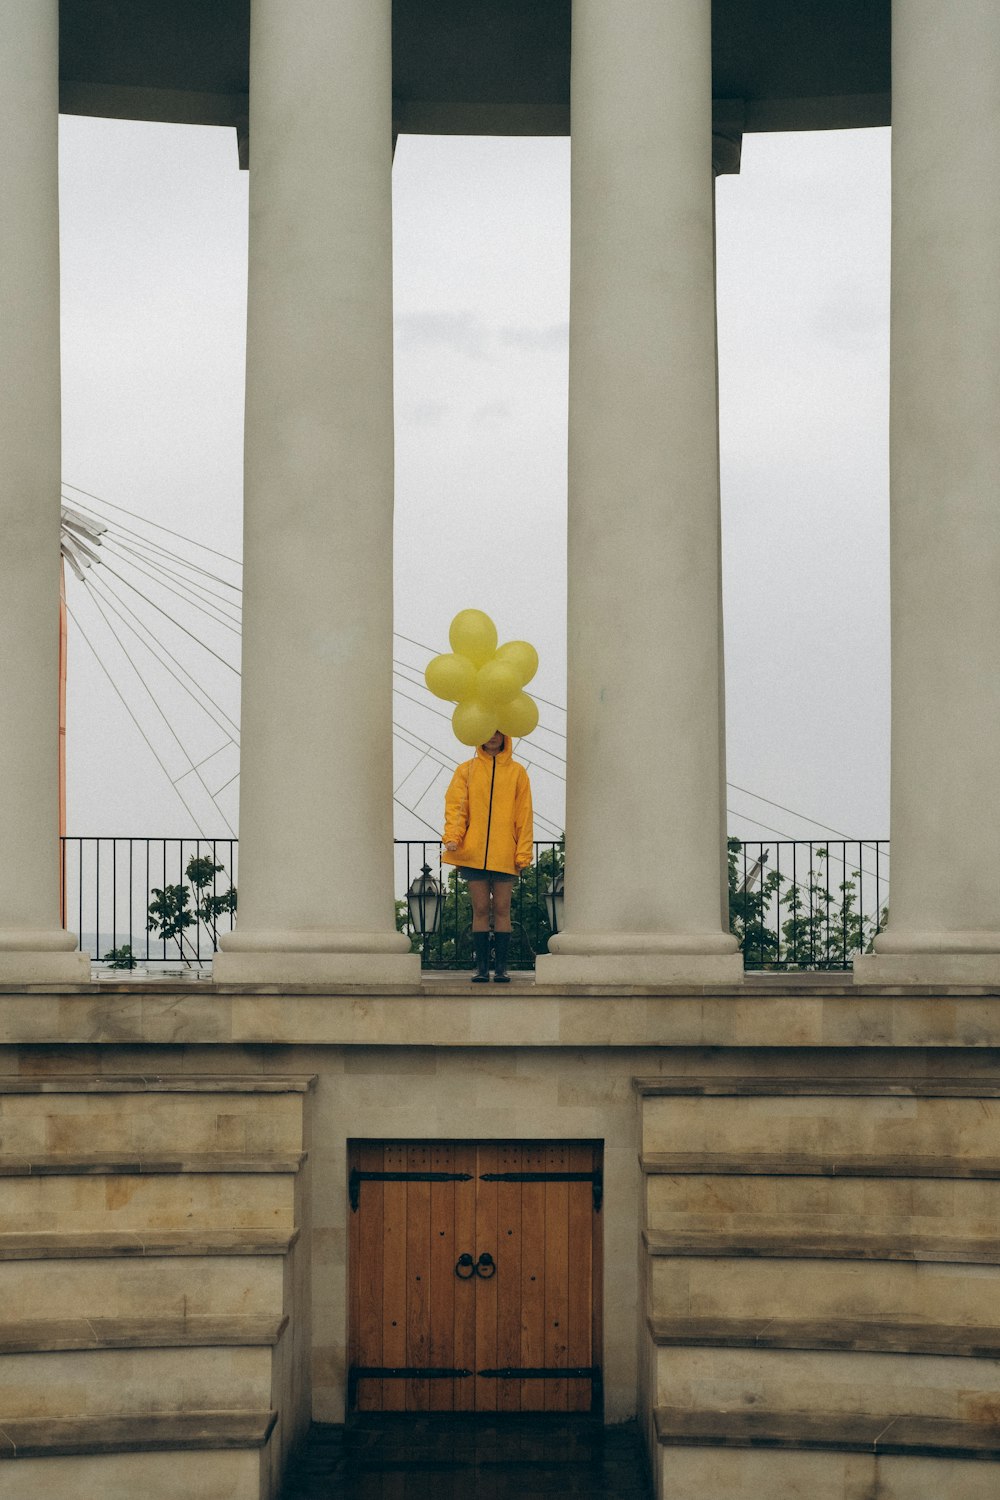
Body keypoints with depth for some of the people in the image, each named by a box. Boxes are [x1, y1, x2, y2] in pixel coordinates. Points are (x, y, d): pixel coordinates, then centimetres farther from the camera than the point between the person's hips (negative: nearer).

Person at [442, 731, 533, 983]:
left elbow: (524, 815, 5)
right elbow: (455, 804, 2)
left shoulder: (517, 772, 8)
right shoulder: (466, 770, 9)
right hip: (474, 852, 0)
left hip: (504, 854, 0)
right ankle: (481, 967, 4)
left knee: (501, 910, 1)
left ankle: (501, 967, 4)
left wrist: (523, 854, -2)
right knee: (480, 910, 2)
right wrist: (452, 836, -15)